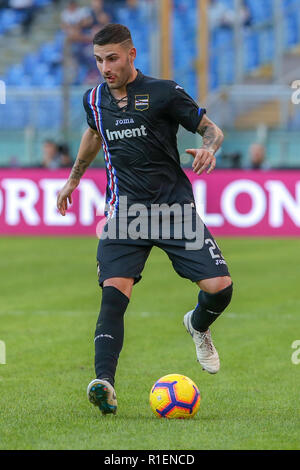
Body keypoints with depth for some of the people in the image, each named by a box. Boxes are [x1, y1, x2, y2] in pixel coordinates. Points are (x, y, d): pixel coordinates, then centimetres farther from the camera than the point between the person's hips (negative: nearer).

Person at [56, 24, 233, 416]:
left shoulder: (163, 92, -5)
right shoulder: (94, 100, 8)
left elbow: (212, 128, 0)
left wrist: (209, 147, -23)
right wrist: (74, 179, 39)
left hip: (175, 206, -2)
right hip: (124, 213, 2)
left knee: (219, 287, -10)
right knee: (114, 292, -20)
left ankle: (198, 325, 26)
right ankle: (104, 381, -31)